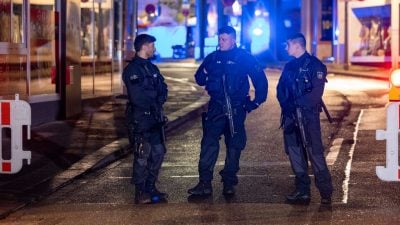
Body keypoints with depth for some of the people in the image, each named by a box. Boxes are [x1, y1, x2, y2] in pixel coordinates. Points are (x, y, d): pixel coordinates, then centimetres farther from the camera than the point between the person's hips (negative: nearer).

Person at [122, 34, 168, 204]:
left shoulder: (152, 68, 16)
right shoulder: (132, 69, -11)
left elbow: (163, 89, 10)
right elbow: (138, 97, -22)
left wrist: (158, 98, -11)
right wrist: (155, 94, -6)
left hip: (155, 117, 9)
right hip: (140, 118, -9)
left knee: (158, 153, 12)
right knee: (142, 155, -7)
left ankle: (150, 188, 22)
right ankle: (140, 193, 0)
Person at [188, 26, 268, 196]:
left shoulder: (244, 58, -1)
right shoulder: (212, 58, 9)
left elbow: (260, 80, 2)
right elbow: (200, 80, 15)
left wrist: (255, 103, -2)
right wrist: (203, 74, -9)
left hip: (236, 109, -2)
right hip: (216, 107, 2)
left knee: (234, 145, 5)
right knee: (209, 143, -11)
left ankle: (229, 183, 15)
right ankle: (204, 183, -12)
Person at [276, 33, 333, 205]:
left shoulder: (314, 65, -5)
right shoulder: (289, 66, 17)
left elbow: (316, 92, -14)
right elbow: (281, 89, 12)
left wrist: (297, 104, -16)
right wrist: (286, 104, -6)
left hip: (308, 115, -7)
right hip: (291, 115, 7)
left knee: (315, 152, -11)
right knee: (294, 152, 7)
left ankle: (326, 193, -6)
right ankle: (302, 191, 14)